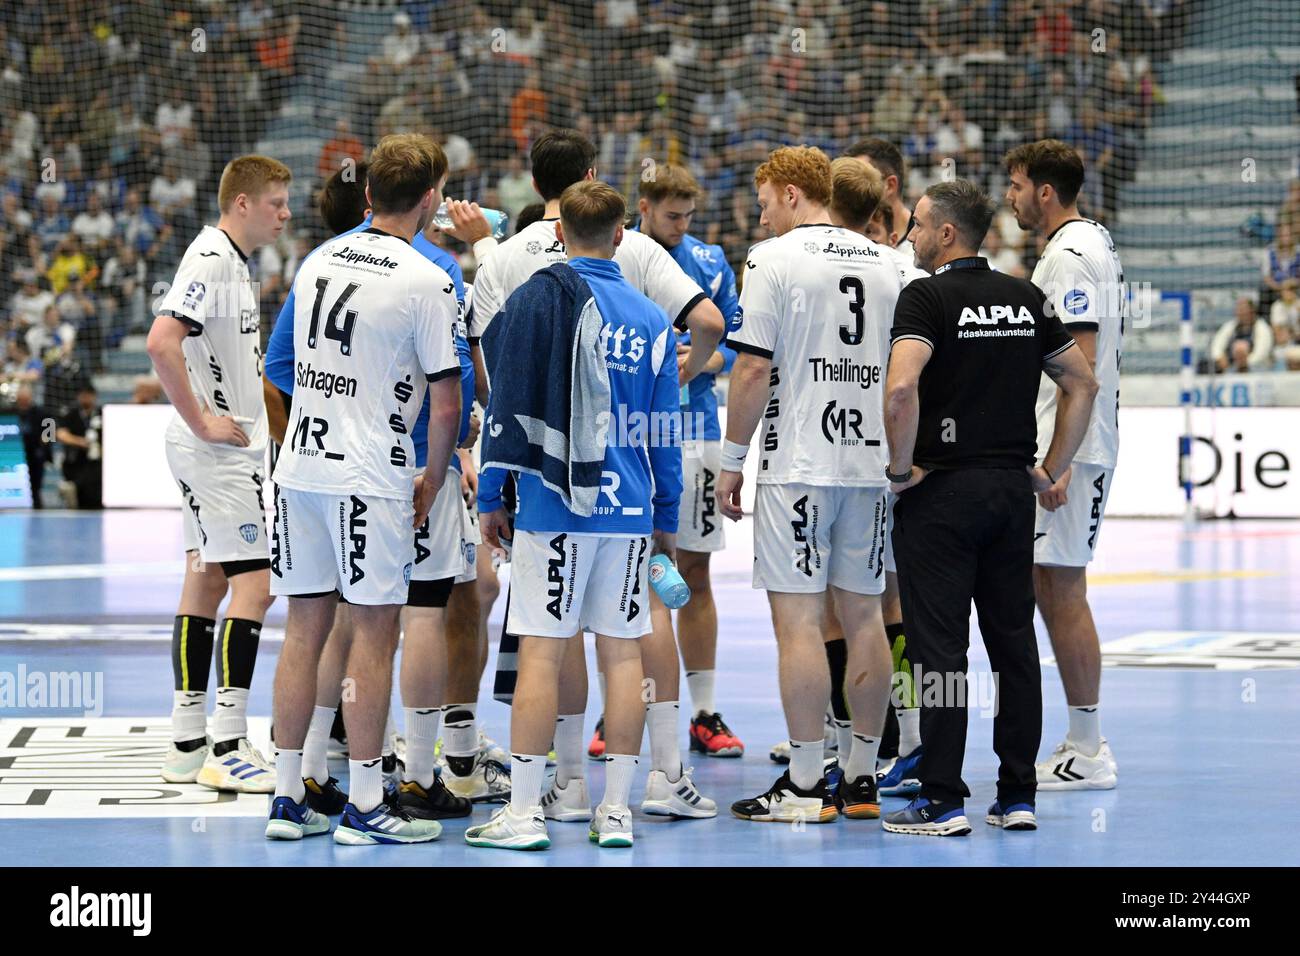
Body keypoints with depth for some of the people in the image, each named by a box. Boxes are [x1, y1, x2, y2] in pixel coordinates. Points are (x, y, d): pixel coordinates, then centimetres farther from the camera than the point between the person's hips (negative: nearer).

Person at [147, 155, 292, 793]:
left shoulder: (233, 261, 15)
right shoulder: (210, 259, -16)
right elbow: (162, 342, -27)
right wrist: (201, 421, -22)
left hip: (232, 449, 10)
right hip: (218, 451, -10)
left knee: (206, 583, 10)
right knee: (254, 581, -10)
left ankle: (188, 745, 12)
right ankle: (227, 748, -9)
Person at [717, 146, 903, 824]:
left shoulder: (775, 259, -6)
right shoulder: (882, 263, 12)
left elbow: (754, 369, -10)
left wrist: (732, 461, -3)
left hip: (798, 466, -6)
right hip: (870, 464, 6)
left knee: (798, 620, -5)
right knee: (863, 616, 10)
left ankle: (806, 786, -5)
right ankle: (861, 777, 15)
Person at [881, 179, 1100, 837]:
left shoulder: (927, 296, -10)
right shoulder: (1025, 298, 9)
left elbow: (901, 387, -24)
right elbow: (1083, 383, 13)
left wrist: (901, 466, -12)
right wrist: (1052, 469, 16)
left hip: (941, 488, -6)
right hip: (1012, 487, 6)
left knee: (939, 645, -2)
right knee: (1014, 641, 10)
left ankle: (943, 801, -2)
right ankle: (1018, 796, 13)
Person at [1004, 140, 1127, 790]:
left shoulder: (1071, 254, -14)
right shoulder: (1089, 241, 17)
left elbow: (1081, 363, -21)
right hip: (1057, 447, 10)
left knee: (1062, 591, -7)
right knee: (1050, 589, 12)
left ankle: (1087, 754, -4)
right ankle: (1083, 743, 16)